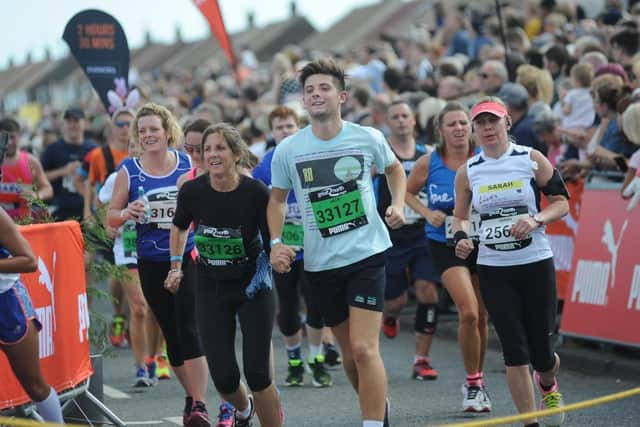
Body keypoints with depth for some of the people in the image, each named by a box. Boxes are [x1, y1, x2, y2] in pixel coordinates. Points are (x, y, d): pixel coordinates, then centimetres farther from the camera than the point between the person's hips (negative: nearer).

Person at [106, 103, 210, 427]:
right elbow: (111, 216, 4)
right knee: (170, 333, 11)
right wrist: (126, 213, -18)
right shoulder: (128, 171, 0)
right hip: (150, 263, 2)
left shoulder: (188, 164, -1)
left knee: (189, 329, -13)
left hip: (187, 257, -2)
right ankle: (191, 397, 27)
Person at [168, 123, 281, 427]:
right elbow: (179, 226, 11)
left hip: (252, 285, -2)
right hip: (211, 289, 2)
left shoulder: (256, 192, -18)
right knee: (223, 376, -2)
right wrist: (176, 267, 11)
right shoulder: (192, 191, -11)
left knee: (257, 372, -9)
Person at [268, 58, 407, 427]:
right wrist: (276, 243, -1)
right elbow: (277, 199, 13)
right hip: (320, 264, 3)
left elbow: (394, 168, 17)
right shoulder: (288, 150, -2)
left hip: (367, 254, -2)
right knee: (350, 353, 13)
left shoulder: (368, 138, -4)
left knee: (364, 349, -15)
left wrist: (398, 205, 1)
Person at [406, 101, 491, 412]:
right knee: (468, 312, -18)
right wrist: (427, 213, -6)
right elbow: (408, 192, 9)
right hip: (445, 244, -2)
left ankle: (477, 381, 31)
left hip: (482, 243, 2)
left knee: (481, 317, 11)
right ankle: (472, 384, -3)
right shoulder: (428, 163, -7)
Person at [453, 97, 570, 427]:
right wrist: (461, 237, -6)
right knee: (515, 352, -7)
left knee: (540, 351, 3)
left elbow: (561, 202, 1)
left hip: (536, 264, -1)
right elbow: (461, 215, 15)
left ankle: (548, 386, 40)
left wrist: (536, 220, -17)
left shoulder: (531, 159, -3)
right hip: (493, 270, 1)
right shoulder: (467, 171, 4)